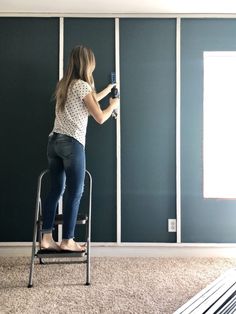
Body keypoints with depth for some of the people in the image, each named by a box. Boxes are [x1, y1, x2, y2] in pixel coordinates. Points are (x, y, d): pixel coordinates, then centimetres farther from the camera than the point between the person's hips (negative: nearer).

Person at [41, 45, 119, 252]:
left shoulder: (64, 84, 16)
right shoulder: (81, 85, -8)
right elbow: (100, 118, -6)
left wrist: (106, 90, 43)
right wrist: (113, 105, 13)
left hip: (54, 141, 8)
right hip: (72, 144, -8)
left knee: (56, 190, 10)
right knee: (75, 193, 1)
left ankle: (46, 238, 10)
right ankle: (67, 240, 6)